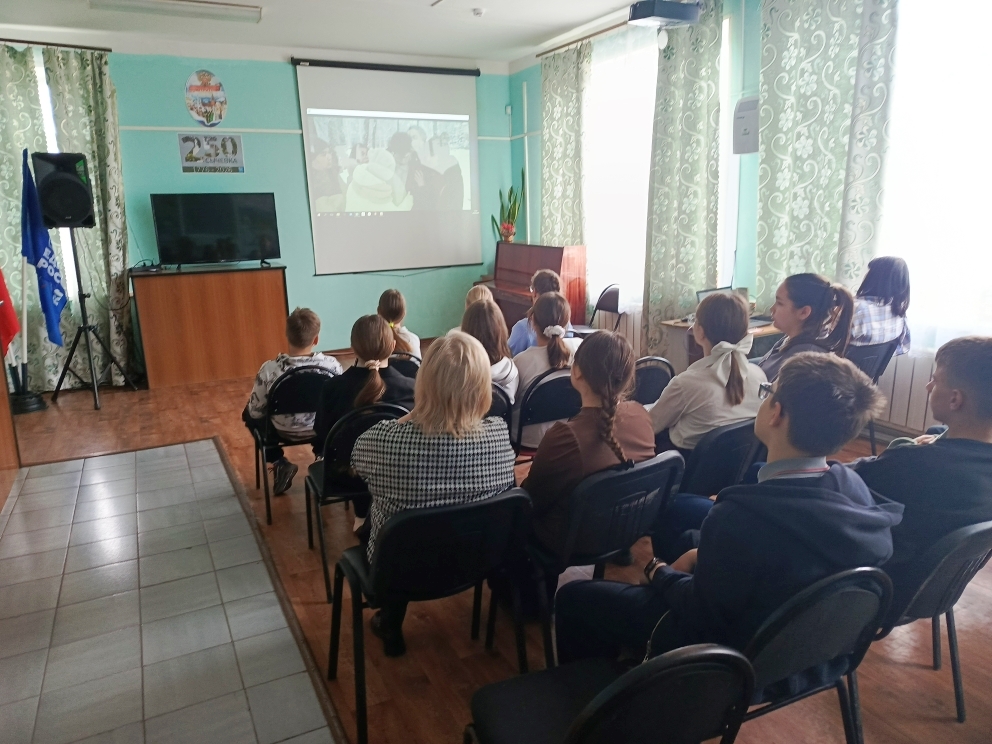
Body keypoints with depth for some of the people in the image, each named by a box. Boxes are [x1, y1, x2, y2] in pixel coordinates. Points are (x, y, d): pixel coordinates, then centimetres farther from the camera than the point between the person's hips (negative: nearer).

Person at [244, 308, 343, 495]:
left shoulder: (270, 369, -26)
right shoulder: (332, 365, -23)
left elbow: (255, 411, -14)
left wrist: (251, 411, 10)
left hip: (283, 432, -2)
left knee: (249, 414, 29)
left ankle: (279, 464, 18)